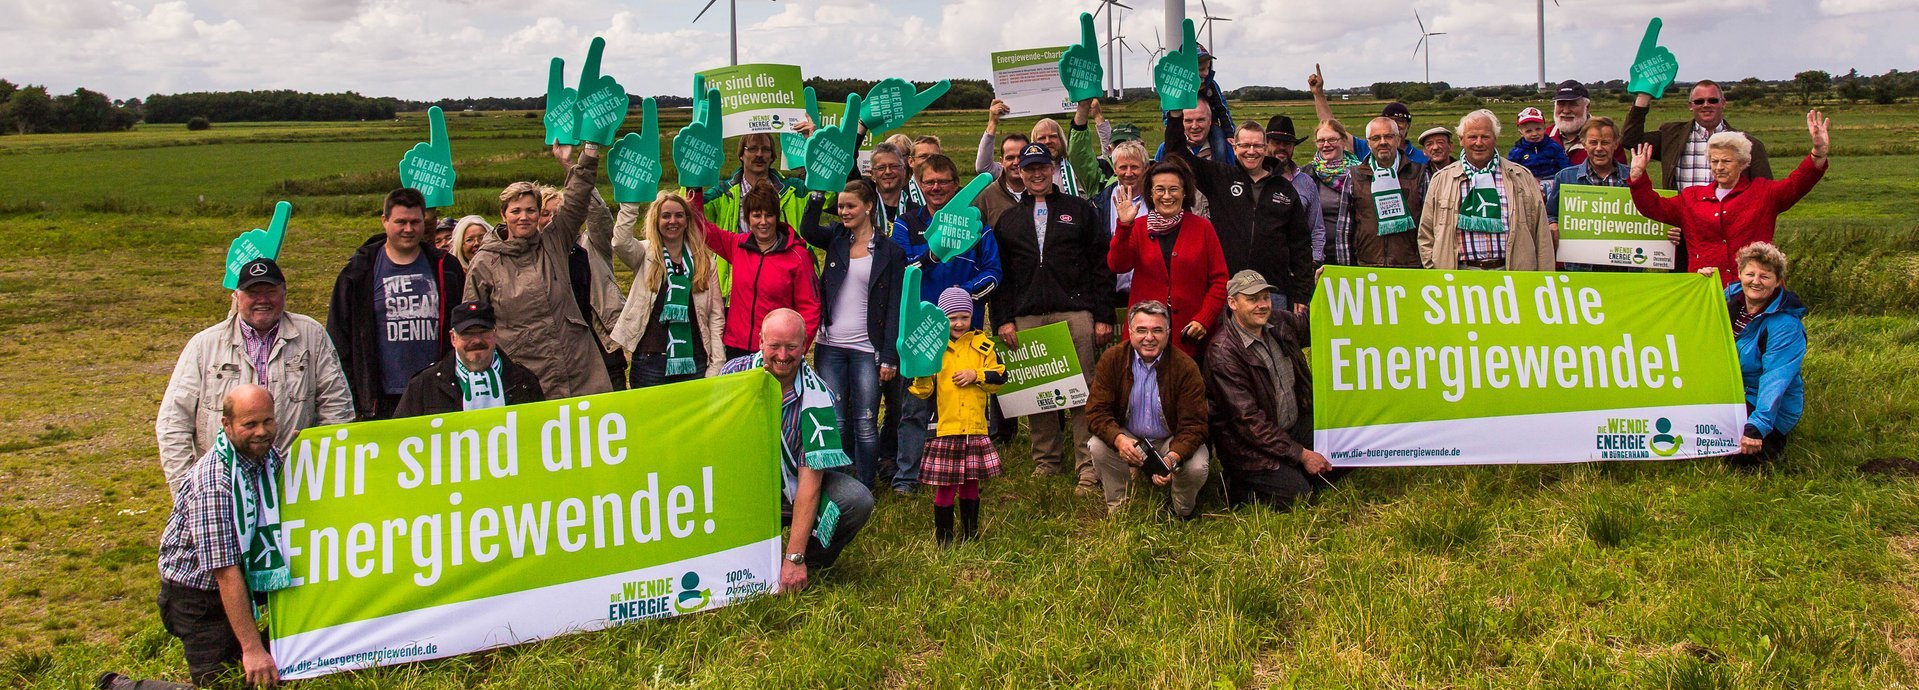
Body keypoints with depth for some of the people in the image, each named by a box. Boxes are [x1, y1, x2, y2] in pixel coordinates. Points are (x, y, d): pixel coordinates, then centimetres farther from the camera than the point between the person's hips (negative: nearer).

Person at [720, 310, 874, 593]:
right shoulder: (736, 372, -12)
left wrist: (795, 558, -27)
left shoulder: (816, 396, -19)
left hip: (794, 486, -1)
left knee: (857, 500, -29)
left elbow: (810, 478, -23)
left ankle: (810, 562, -1)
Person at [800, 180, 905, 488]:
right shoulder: (836, 238, 9)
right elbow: (808, 229, -14)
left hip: (867, 349, -2)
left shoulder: (890, 251, 1)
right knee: (834, 422, 3)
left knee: (865, 425, 0)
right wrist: (818, 190, -18)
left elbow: (894, 308, -2)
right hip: (830, 346, 2)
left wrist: (889, 356, -8)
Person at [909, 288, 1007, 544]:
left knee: (971, 482, 12)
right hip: (944, 427, -2)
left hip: (975, 428, 3)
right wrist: (921, 374, -21)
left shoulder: (982, 345, 8)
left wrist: (976, 375, -7)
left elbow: (999, 377, 7)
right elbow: (924, 392, -1)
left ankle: (970, 533, 25)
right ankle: (943, 537, 12)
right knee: (945, 485, 0)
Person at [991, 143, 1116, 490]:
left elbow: (1101, 265, 7)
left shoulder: (1079, 210, 11)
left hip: (1075, 313, -2)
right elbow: (1000, 274, 13)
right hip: (1026, 318, 2)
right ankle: (1045, 462, 14)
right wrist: (1003, 319, 1)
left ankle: (1089, 468, 0)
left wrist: (1103, 316, -1)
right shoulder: (1008, 220, 17)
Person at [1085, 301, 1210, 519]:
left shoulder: (1185, 367, -16)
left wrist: (1173, 457, -39)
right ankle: (1118, 507, -4)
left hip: (1172, 442, -1)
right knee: (1098, 446, -28)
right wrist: (1119, 439, -36)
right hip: (1128, 438, 1)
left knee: (1196, 467, -29)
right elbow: (1096, 411, -14)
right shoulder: (1112, 359, -11)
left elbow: (1194, 425, -19)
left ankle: (1183, 512, 6)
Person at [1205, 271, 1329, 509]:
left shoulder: (1279, 321, 0)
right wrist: (1302, 454, -21)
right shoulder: (1222, 351, -21)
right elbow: (1248, 420, -23)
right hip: (1251, 444, -7)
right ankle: (1240, 487, 4)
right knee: (1297, 494, -21)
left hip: (1296, 425, 8)